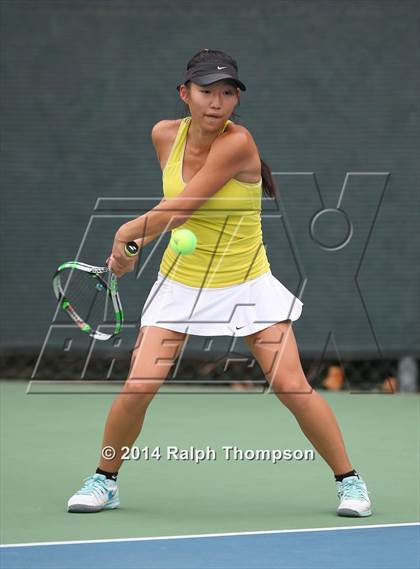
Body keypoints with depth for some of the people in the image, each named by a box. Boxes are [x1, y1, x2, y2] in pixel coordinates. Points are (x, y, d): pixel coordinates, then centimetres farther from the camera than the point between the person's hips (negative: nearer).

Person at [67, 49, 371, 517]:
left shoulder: (237, 143, -22)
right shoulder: (165, 134, -4)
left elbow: (179, 209, -22)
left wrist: (126, 233, -11)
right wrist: (140, 241, 4)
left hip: (247, 284, -3)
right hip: (180, 281, 4)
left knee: (292, 387, -11)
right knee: (137, 388, -9)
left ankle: (348, 480, 8)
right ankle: (103, 482, 13)